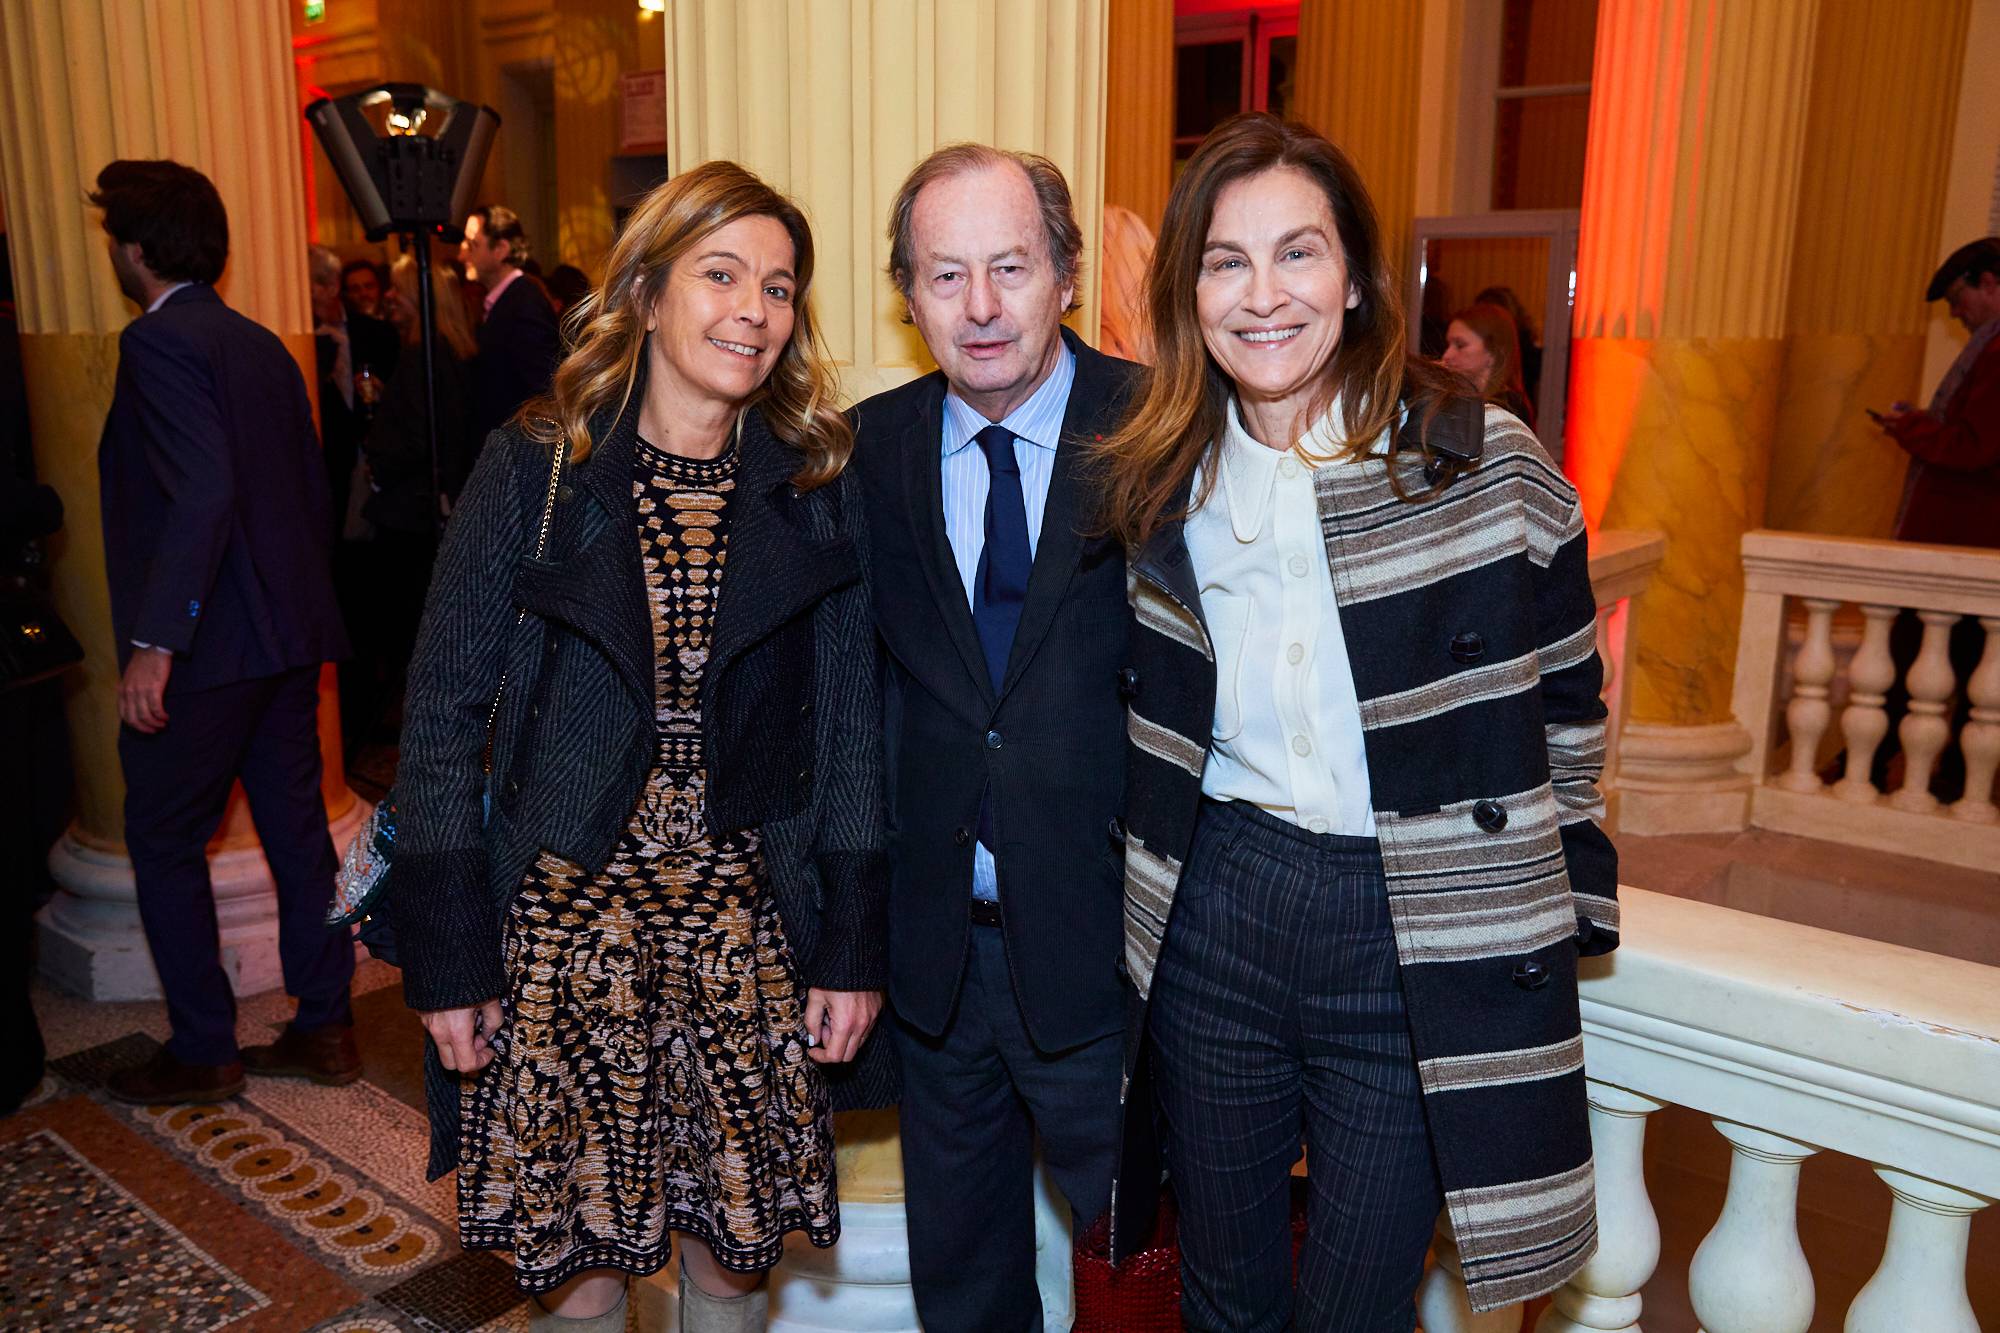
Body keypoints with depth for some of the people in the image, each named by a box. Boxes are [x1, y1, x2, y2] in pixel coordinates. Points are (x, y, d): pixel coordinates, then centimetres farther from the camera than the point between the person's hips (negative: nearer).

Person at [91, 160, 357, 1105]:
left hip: (208, 646, -8)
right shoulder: (263, 346, 13)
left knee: (164, 842, 6)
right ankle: (324, 1029, 21)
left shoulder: (159, 343, -12)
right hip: (289, 637, 8)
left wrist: (154, 644, -25)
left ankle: (203, 1053, 14)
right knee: (296, 830, 12)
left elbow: (204, 493, -24)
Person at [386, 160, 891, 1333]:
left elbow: (852, 726, 3)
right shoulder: (535, 469, -3)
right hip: (561, 921, -1)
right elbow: (443, 719, -1)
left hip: (748, 931, 1)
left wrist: (853, 946, 0)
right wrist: (449, 959, -4)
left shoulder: (819, 488, 2)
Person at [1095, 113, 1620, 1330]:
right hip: (1216, 921, 3)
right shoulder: (1160, 486, 2)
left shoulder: (1490, 466, -8)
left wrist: (1568, 908, 1)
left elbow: (1566, 707, 2)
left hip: (1422, 949, -2)